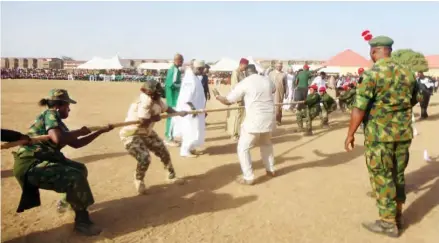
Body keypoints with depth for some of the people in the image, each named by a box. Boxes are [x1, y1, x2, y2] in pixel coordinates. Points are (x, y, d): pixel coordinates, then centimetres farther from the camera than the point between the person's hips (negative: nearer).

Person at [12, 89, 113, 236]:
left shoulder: (56, 121, 17)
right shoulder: (50, 114, -11)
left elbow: (75, 144, 20)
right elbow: (58, 139, -31)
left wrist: (101, 131, 21)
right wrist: (79, 132, -14)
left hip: (38, 162, 10)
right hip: (30, 166, -10)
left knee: (80, 169, 18)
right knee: (76, 177, -20)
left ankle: (67, 203, 35)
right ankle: (82, 222, -9)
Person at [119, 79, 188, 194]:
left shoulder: (156, 100, -3)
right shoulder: (144, 101, -31)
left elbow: (166, 108, 16)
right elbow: (143, 122, -36)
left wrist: (179, 113, 6)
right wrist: (154, 118, -20)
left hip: (146, 132, 9)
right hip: (130, 134, -9)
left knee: (163, 152, 11)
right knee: (145, 158, -22)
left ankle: (171, 176, 35)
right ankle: (139, 181, 10)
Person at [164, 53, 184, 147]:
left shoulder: (171, 68, 13)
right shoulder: (176, 70, -17)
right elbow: (173, 84, -25)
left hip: (171, 96, 10)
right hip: (174, 97, -10)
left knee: (171, 115, 15)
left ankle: (168, 136, 23)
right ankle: (169, 138, 0)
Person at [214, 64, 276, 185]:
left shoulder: (244, 83, -9)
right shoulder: (267, 80, 6)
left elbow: (228, 101, -2)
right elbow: (273, 89, 31)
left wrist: (218, 96, 18)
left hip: (254, 120, -6)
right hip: (269, 118, 6)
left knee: (243, 148, 6)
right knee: (266, 143, 30)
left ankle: (248, 177, 4)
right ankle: (270, 170, 38)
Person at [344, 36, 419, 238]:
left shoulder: (372, 73, -14)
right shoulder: (406, 73, 7)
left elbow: (359, 108, -17)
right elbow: (413, 101, 20)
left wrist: (350, 135, -9)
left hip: (379, 134, -6)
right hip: (403, 133, 7)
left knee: (382, 178, 4)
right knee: (398, 176, 18)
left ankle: (388, 223, 12)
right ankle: (398, 216, 30)